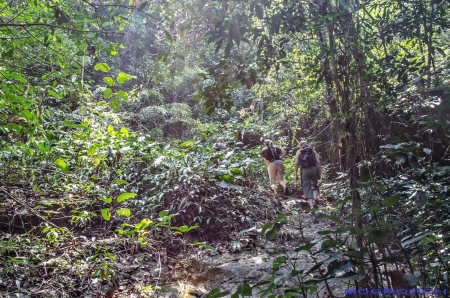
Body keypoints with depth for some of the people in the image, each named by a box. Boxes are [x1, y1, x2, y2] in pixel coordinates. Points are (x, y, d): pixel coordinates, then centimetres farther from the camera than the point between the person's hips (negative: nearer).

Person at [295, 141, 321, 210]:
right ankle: (315, 196, -4)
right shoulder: (313, 151, 15)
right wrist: (319, 173, 11)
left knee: (307, 189, 4)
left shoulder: (299, 152, 12)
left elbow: (296, 163, 1)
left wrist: (296, 174, 5)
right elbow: (318, 162, 5)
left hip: (304, 170, -1)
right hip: (313, 169, 1)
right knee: (314, 184, 25)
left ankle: (311, 207, -5)